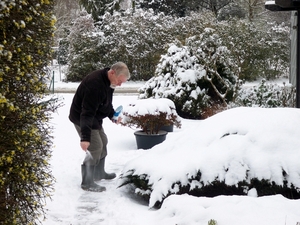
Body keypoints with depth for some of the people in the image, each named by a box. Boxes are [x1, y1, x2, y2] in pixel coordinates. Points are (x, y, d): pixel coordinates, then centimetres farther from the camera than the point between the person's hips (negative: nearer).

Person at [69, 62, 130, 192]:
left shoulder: (108, 82, -1)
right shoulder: (94, 84, -33)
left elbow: (107, 103, 16)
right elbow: (87, 113, -38)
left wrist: (113, 115, -1)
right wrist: (85, 137, -42)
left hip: (94, 117, 10)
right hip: (81, 118, -10)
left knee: (102, 142, 18)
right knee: (95, 147, -11)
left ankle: (99, 173, 35)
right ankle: (87, 183, -1)